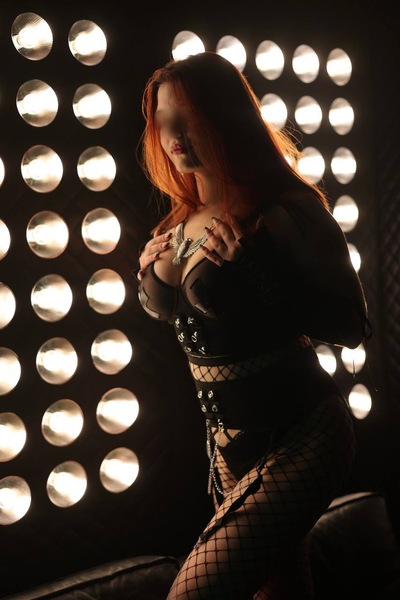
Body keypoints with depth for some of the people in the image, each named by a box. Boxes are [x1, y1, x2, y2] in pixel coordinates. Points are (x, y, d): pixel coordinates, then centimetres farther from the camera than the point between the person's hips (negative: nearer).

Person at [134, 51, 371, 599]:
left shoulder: (286, 212, -15)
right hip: (230, 445, 7)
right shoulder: (180, 224, 5)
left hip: (302, 438, -7)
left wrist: (251, 262, -25)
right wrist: (154, 275, -2)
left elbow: (351, 326, -18)